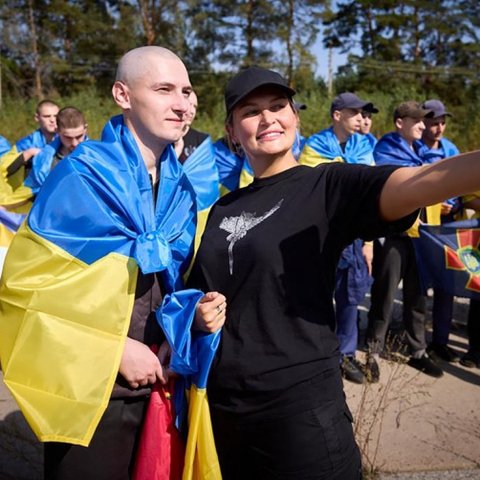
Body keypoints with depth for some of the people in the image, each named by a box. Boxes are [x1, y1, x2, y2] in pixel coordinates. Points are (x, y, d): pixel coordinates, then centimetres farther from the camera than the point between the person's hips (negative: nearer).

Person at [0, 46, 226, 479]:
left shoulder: (179, 184, 3)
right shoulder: (82, 176, -17)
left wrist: (193, 309, -7)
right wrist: (116, 348, -16)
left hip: (158, 378, 6)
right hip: (91, 388, -6)